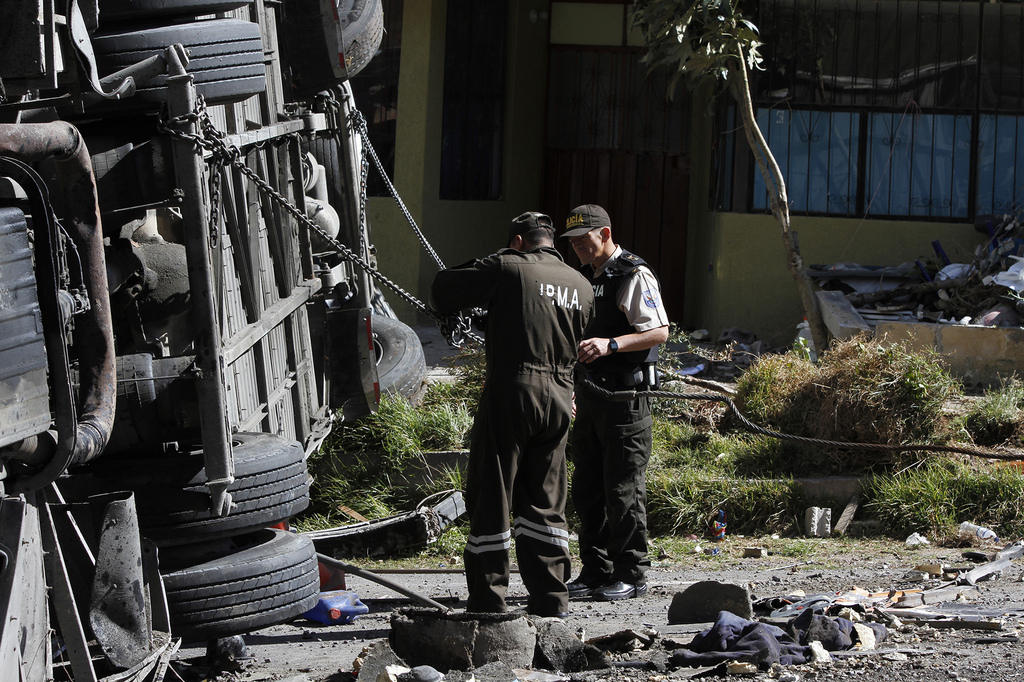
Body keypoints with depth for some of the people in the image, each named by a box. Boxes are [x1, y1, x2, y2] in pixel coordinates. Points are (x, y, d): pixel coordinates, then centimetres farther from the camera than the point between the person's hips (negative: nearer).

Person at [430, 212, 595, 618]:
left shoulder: (508, 269, -4)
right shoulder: (581, 286, 14)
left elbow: (442, 293, -2)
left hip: (511, 391, -5)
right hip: (559, 398, 5)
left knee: (490, 498, 1)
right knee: (544, 503, 13)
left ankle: (487, 603, 0)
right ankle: (551, 602, 12)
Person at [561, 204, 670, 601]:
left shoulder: (634, 276, -9)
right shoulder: (586, 278, 17)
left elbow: (659, 332, -17)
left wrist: (610, 344, -29)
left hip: (625, 394, -8)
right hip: (590, 392, 8)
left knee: (623, 487, -7)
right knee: (587, 487, 8)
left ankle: (631, 576, -2)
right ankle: (595, 572, 13)